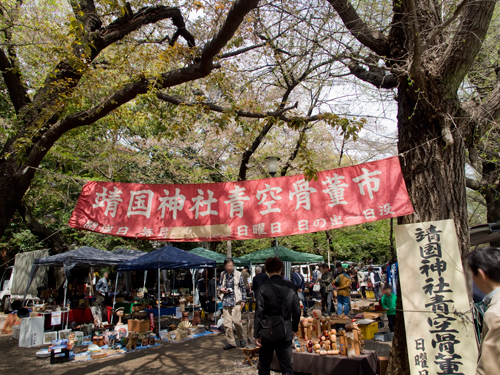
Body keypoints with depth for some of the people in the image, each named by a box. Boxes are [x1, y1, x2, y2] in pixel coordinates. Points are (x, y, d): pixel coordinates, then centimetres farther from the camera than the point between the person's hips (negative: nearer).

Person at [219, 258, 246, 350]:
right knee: (227, 323, 4)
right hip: (226, 301, 4)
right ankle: (231, 342, 18)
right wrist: (221, 289, -2)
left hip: (236, 301, -4)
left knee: (237, 321, -8)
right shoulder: (222, 275, 7)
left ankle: (241, 339, 17)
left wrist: (243, 300, 2)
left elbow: (243, 287, 3)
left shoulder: (238, 274, -2)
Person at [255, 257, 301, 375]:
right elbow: (297, 311, 1)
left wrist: (256, 334, -4)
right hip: (286, 333, 2)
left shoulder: (264, 287, -13)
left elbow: (259, 313, -12)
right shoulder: (290, 286, -5)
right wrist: (294, 328, 16)